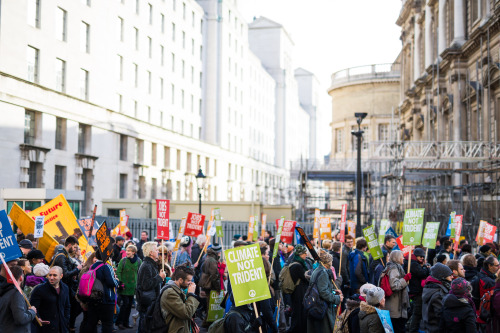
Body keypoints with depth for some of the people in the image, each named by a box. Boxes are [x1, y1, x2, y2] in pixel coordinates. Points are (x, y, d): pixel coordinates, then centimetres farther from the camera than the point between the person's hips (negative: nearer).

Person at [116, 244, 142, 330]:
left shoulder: (138, 261, 0)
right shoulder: (123, 260, -6)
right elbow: (118, 272, -5)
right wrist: (120, 282, -13)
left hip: (133, 286, 3)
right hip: (124, 286, -3)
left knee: (130, 304, 9)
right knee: (125, 303, -9)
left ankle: (126, 322, 20)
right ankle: (119, 322, 3)